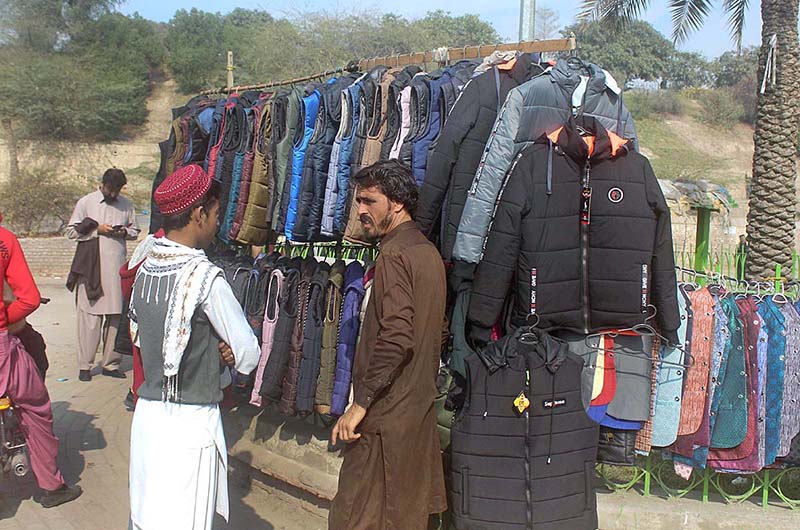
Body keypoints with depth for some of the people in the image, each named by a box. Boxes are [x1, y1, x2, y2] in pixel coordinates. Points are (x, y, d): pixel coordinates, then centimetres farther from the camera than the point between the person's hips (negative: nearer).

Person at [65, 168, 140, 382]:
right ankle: (85, 365, 4)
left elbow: (135, 231, 19)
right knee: (90, 316, -4)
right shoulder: (85, 202, 5)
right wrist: (97, 230, -9)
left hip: (117, 268, 3)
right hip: (90, 268, -3)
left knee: (116, 316, 3)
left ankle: (111, 363, 11)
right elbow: (71, 231, 3)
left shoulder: (126, 205, 11)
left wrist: (124, 232, -3)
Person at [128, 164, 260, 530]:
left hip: (147, 413, 7)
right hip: (190, 420, -7)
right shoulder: (205, 275, -17)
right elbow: (249, 356, -13)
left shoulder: (145, 268, 4)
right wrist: (227, 353, 9)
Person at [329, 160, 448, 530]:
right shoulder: (429, 251, 13)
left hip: (387, 414, -9)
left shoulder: (394, 254, -15)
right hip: (421, 405, 9)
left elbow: (395, 338, -24)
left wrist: (360, 403, -20)